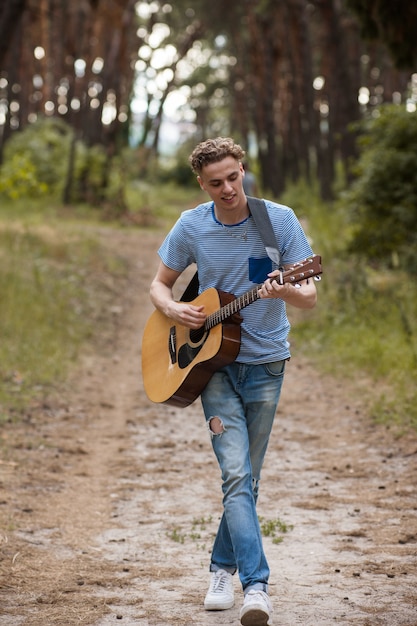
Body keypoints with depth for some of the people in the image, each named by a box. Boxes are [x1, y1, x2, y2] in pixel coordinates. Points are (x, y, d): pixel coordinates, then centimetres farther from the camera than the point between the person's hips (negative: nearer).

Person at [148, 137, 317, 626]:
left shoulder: (279, 220, -7)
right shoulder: (191, 227, -4)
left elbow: (310, 298, -8)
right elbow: (159, 285, 10)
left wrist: (283, 292, -31)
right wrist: (174, 310, -12)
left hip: (265, 364, 1)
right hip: (213, 361, -1)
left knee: (246, 477, 10)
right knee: (236, 475, -14)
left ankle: (223, 566, 29)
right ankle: (256, 586, -18)